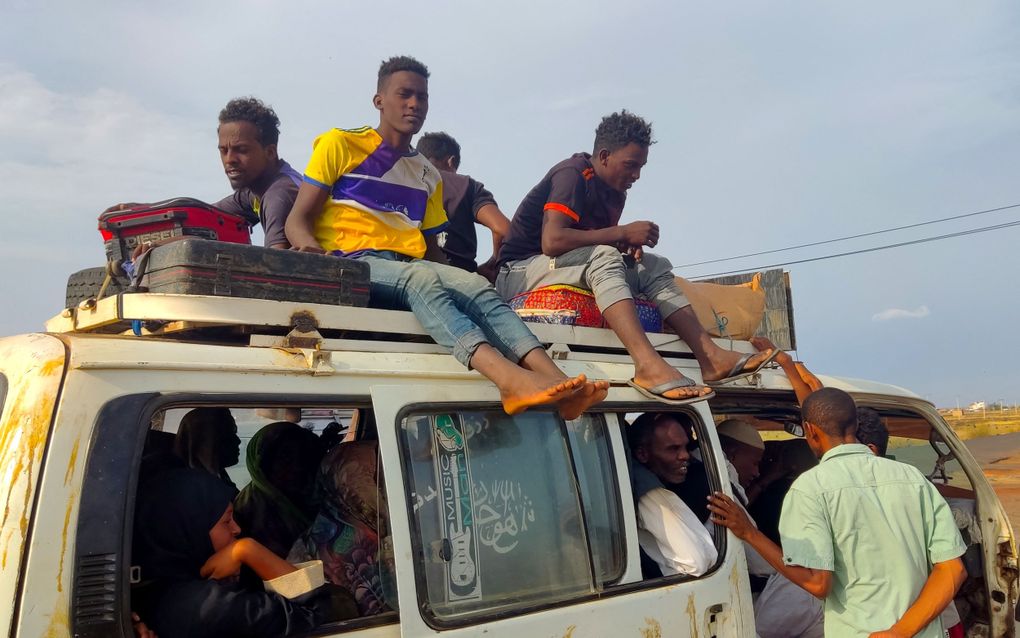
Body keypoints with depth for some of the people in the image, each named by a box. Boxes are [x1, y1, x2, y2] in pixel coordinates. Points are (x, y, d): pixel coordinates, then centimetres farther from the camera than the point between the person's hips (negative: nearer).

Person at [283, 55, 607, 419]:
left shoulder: (428, 176, 25)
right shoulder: (340, 144, 11)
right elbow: (298, 220, 4)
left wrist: (445, 273, 0)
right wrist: (310, 247, -20)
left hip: (413, 269, 5)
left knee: (476, 286, -27)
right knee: (421, 277, -36)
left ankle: (555, 379, -47)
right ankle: (510, 376, -59)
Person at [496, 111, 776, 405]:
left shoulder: (614, 193, 11)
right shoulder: (572, 174, -16)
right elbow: (552, 242, -30)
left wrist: (628, 245, -10)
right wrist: (622, 232, -23)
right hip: (520, 272, -9)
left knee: (654, 265, -1)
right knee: (602, 256, -34)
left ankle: (710, 356, -14)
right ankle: (648, 363, -49)